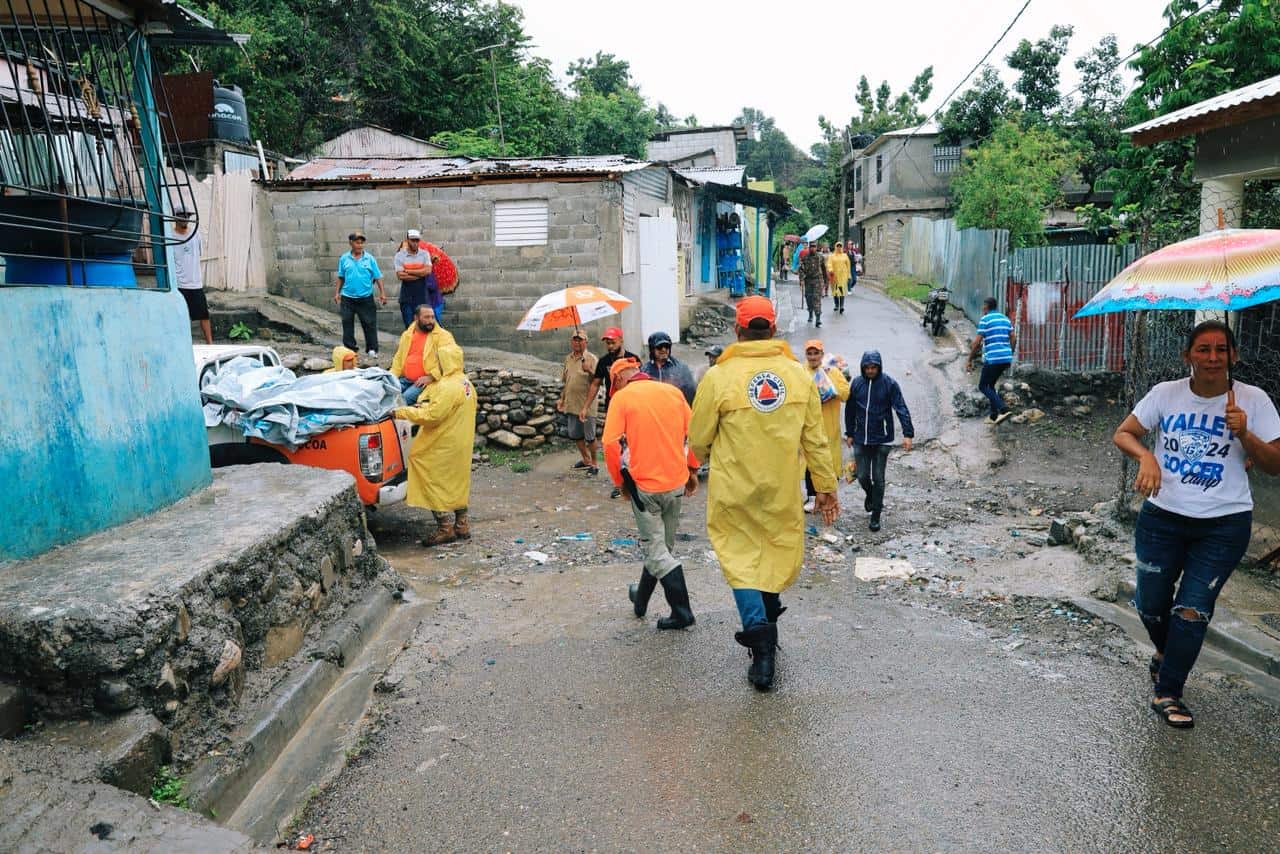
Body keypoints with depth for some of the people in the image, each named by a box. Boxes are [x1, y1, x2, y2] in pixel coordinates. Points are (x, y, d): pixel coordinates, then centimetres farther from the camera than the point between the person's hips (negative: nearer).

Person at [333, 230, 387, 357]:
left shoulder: (369, 258, -2)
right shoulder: (344, 259, 3)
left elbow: (378, 277, 0)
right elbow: (340, 277, 9)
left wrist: (382, 293, -5)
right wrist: (337, 292, 5)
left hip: (366, 298, -1)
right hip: (347, 298, 2)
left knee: (369, 323, 0)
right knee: (347, 324, 6)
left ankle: (372, 349, 9)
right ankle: (349, 349, 16)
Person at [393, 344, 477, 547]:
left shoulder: (447, 387, -22)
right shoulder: (466, 383, 9)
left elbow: (431, 416, -23)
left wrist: (403, 412, -14)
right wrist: (425, 406, 5)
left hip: (443, 449, -9)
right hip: (461, 445, 9)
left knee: (436, 485, 0)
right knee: (458, 484, 16)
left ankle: (445, 528, 3)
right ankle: (462, 525, 23)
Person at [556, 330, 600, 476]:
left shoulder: (591, 359, -8)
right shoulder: (568, 359, 12)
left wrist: (589, 371, -29)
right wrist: (562, 399, 17)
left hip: (587, 405, -7)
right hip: (571, 404, 7)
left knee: (589, 436, 1)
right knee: (575, 435, 16)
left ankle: (594, 464, 13)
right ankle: (586, 459, 33)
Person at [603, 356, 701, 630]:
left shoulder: (622, 397, -6)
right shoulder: (673, 391, 6)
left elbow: (611, 444, -13)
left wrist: (620, 481, -1)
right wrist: (692, 470, 14)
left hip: (645, 485, -5)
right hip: (677, 482, 5)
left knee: (656, 550, 5)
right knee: (662, 545, 18)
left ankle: (682, 612, 2)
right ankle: (641, 599, 35)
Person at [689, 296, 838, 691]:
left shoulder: (718, 376, -12)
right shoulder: (799, 374, -3)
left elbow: (698, 439, -3)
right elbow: (815, 439, 2)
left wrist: (714, 461, 19)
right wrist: (826, 486, 12)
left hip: (734, 488, -3)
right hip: (783, 488, 3)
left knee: (741, 557, 9)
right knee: (778, 551, 21)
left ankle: (757, 628, -3)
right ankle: (767, 624, 36)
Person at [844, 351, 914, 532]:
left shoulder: (889, 384, -8)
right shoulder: (857, 383, 1)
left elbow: (901, 408, -12)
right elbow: (850, 410, 11)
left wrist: (908, 433, -20)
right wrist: (849, 433, 14)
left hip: (882, 439, -3)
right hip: (861, 439, 3)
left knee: (878, 478, 1)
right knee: (862, 476, 6)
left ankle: (876, 516, 13)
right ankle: (870, 495, 40)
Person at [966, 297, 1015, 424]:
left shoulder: (984, 320, -5)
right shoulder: (1006, 319, 15)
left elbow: (977, 342, -10)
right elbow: (1012, 339, 14)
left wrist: (970, 360, -2)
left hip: (993, 359, -7)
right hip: (1006, 358, 7)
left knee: (983, 386, 2)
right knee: (990, 385, 19)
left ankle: (1003, 409, -15)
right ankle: (994, 416, 16)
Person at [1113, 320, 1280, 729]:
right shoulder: (1166, 393, -3)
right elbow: (1123, 433, 0)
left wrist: (1245, 435, -22)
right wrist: (1146, 456, -20)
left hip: (1224, 526, -1)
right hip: (1163, 517, 2)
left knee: (1192, 611, -2)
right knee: (1151, 605, 10)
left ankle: (1167, 693, 15)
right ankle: (1168, 653, 44)